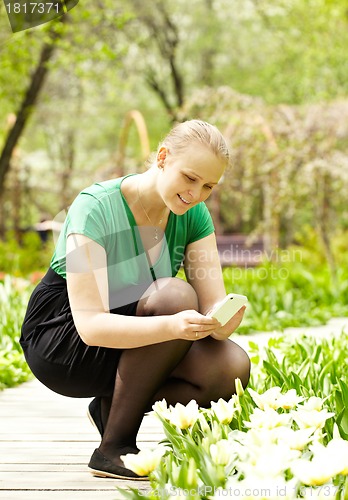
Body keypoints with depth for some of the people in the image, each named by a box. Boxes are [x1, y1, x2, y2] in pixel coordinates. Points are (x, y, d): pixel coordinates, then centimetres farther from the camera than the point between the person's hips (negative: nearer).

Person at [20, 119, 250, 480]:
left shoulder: (193, 215, -5)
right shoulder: (95, 209, -23)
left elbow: (213, 304, -10)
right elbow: (90, 324, -31)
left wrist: (223, 320, -36)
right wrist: (172, 326, -46)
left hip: (134, 343, 6)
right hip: (60, 342, -6)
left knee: (232, 366, -21)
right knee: (176, 294, -31)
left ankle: (113, 409, 2)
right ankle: (114, 449, -21)